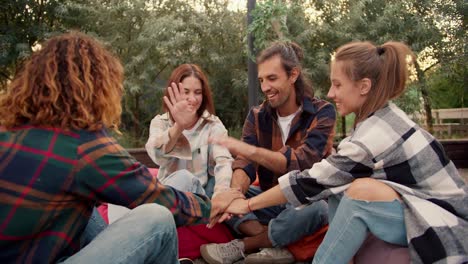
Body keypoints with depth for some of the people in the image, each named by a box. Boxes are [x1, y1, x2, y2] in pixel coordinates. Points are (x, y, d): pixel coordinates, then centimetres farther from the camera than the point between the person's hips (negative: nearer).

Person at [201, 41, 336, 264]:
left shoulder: (322, 113, -13)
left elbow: (300, 162, -28)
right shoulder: (257, 116, -2)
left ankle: (242, 246, -17)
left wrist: (247, 149, -41)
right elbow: (244, 164, -14)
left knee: (316, 207, -38)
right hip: (269, 200, 4)